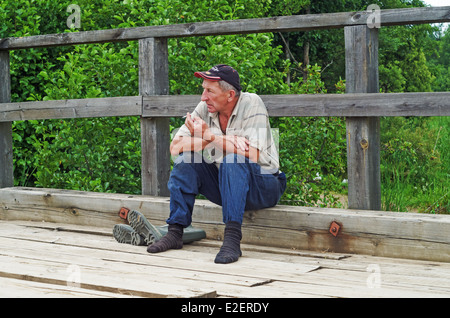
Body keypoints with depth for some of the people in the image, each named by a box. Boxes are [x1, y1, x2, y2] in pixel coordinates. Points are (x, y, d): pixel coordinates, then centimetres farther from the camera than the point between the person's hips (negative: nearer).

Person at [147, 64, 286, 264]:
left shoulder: (251, 104, -16)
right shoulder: (205, 109, -2)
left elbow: (253, 155, -28)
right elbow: (175, 147, -10)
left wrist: (210, 136, -25)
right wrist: (225, 140, -22)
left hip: (263, 186, -5)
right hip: (225, 186, 5)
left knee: (232, 161, -33)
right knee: (185, 159, -12)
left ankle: (232, 239, -39)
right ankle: (175, 232, -10)